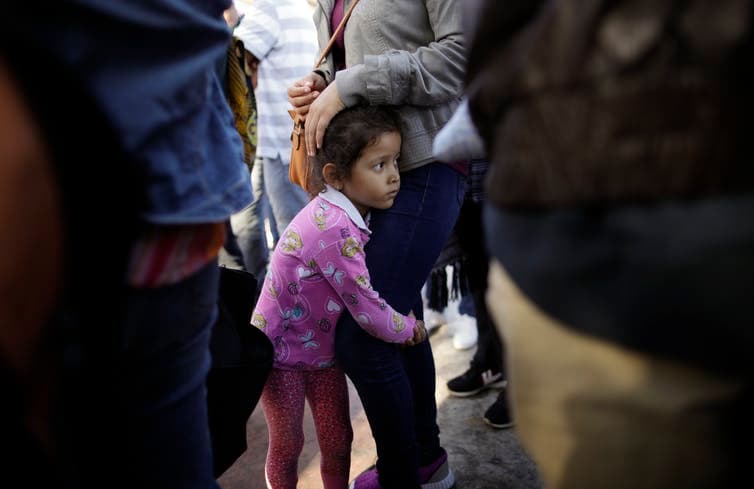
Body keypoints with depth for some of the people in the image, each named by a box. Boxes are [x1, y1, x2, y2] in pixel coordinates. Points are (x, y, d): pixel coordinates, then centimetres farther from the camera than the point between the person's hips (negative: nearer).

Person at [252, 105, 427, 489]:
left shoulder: (346, 212, -5)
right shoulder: (333, 228, -32)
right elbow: (366, 311, -26)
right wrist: (409, 329, -9)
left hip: (323, 348, 7)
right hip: (280, 350, -7)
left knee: (337, 441, 13)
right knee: (287, 445, 11)